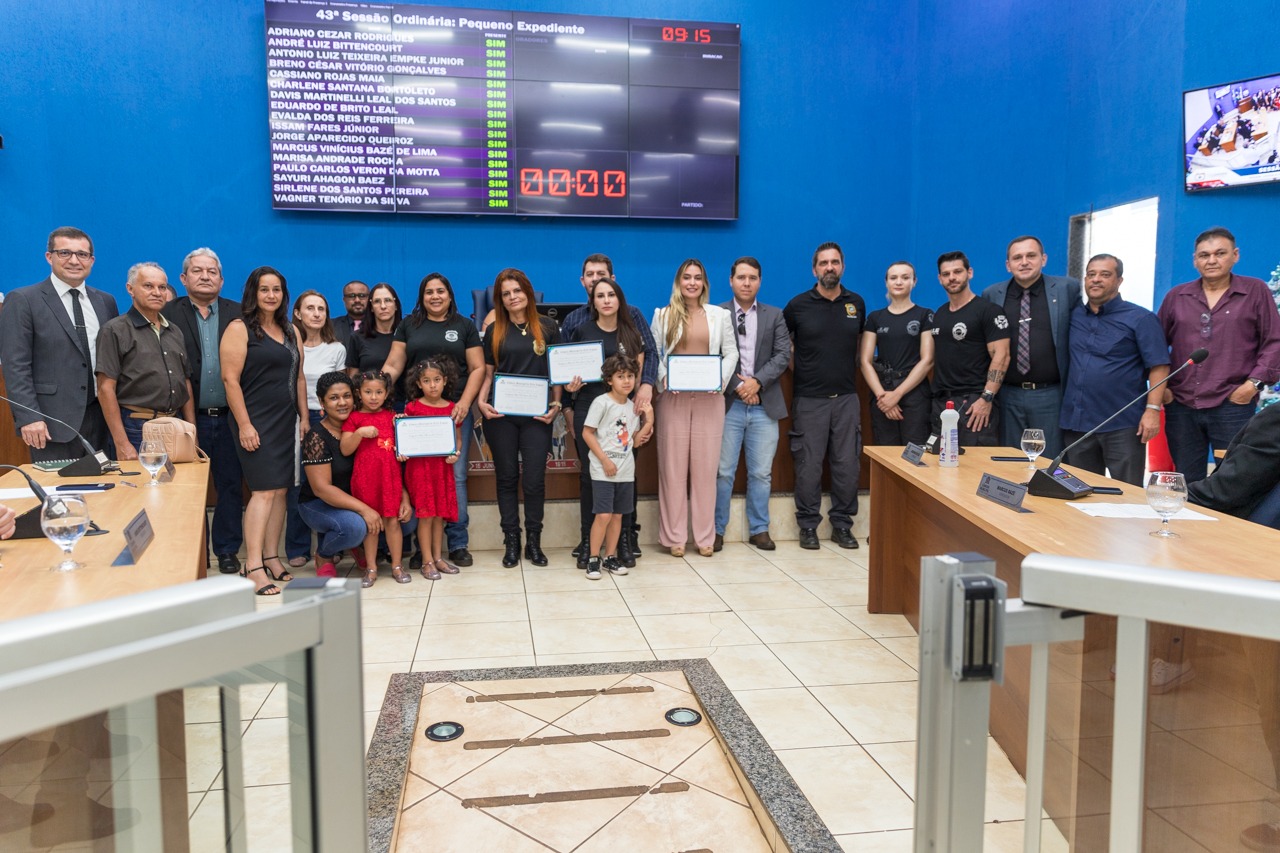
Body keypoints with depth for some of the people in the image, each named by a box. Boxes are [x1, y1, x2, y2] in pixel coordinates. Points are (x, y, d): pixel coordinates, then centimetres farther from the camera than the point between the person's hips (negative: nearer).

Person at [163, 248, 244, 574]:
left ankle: (227, 550, 21)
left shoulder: (239, 314, 4)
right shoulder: (169, 314, 1)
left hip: (229, 417, 1)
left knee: (230, 485, 8)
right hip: (190, 418, -1)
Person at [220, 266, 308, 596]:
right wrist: (244, 425, -16)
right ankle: (253, 567, -11)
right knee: (264, 490, -13)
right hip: (255, 422, -6)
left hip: (286, 422, 7)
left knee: (280, 491, 7)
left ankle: (272, 558, 15)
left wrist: (304, 417, 11)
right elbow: (230, 379, -11)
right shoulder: (239, 329, -5)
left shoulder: (291, 331, 15)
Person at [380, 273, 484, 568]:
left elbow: (477, 368, 4)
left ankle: (458, 544, 7)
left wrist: (464, 403, -9)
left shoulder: (464, 326, 10)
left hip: (455, 411, -1)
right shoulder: (408, 325, 13)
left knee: (455, 476, -2)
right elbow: (393, 366, 8)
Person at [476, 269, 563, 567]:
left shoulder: (547, 327, 5)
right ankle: (511, 541, 15)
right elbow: (488, 373, 10)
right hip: (501, 414, 1)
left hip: (536, 414, -1)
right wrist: (482, 401, -6)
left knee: (535, 479, -1)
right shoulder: (495, 331, 8)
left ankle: (533, 541, 12)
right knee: (507, 477, 6)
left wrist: (556, 404, -4)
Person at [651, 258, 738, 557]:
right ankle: (674, 535, 8)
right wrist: (664, 378, -12)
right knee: (673, 464, 0)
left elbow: (731, 353, 9)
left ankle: (705, 536, 10)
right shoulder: (663, 315, 7)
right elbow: (652, 354, 5)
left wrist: (721, 379, -7)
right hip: (673, 397, -1)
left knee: (705, 465, 2)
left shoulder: (719, 315, 10)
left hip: (709, 398, 1)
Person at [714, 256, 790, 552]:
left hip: (764, 405, 2)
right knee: (723, 472, 2)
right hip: (728, 404, -2)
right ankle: (717, 530, 12)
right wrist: (737, 385, -10)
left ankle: (759, 530, 18)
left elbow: (783, 355, 1)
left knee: (761, 473, 7)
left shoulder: (774, 315, 11)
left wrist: (757, 381, -12)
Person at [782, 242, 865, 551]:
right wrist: (800, 371, 7)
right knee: (809, 466, 1)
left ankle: (842, 524, 18)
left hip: (846, 397, 3)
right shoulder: (798, 305, -2)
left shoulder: (857, 304, 7)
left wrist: (846, 366, 14)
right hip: (809, 398, -2)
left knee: (847, 465, 5)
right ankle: (808, 526, 14)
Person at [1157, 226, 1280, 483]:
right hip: (1181, 406, 2)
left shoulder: (1256, 291, 5)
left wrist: (1255, 382, -8)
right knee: (1186, 485, 8)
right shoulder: (1176, 296, 11)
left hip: (1234, 406, -2)